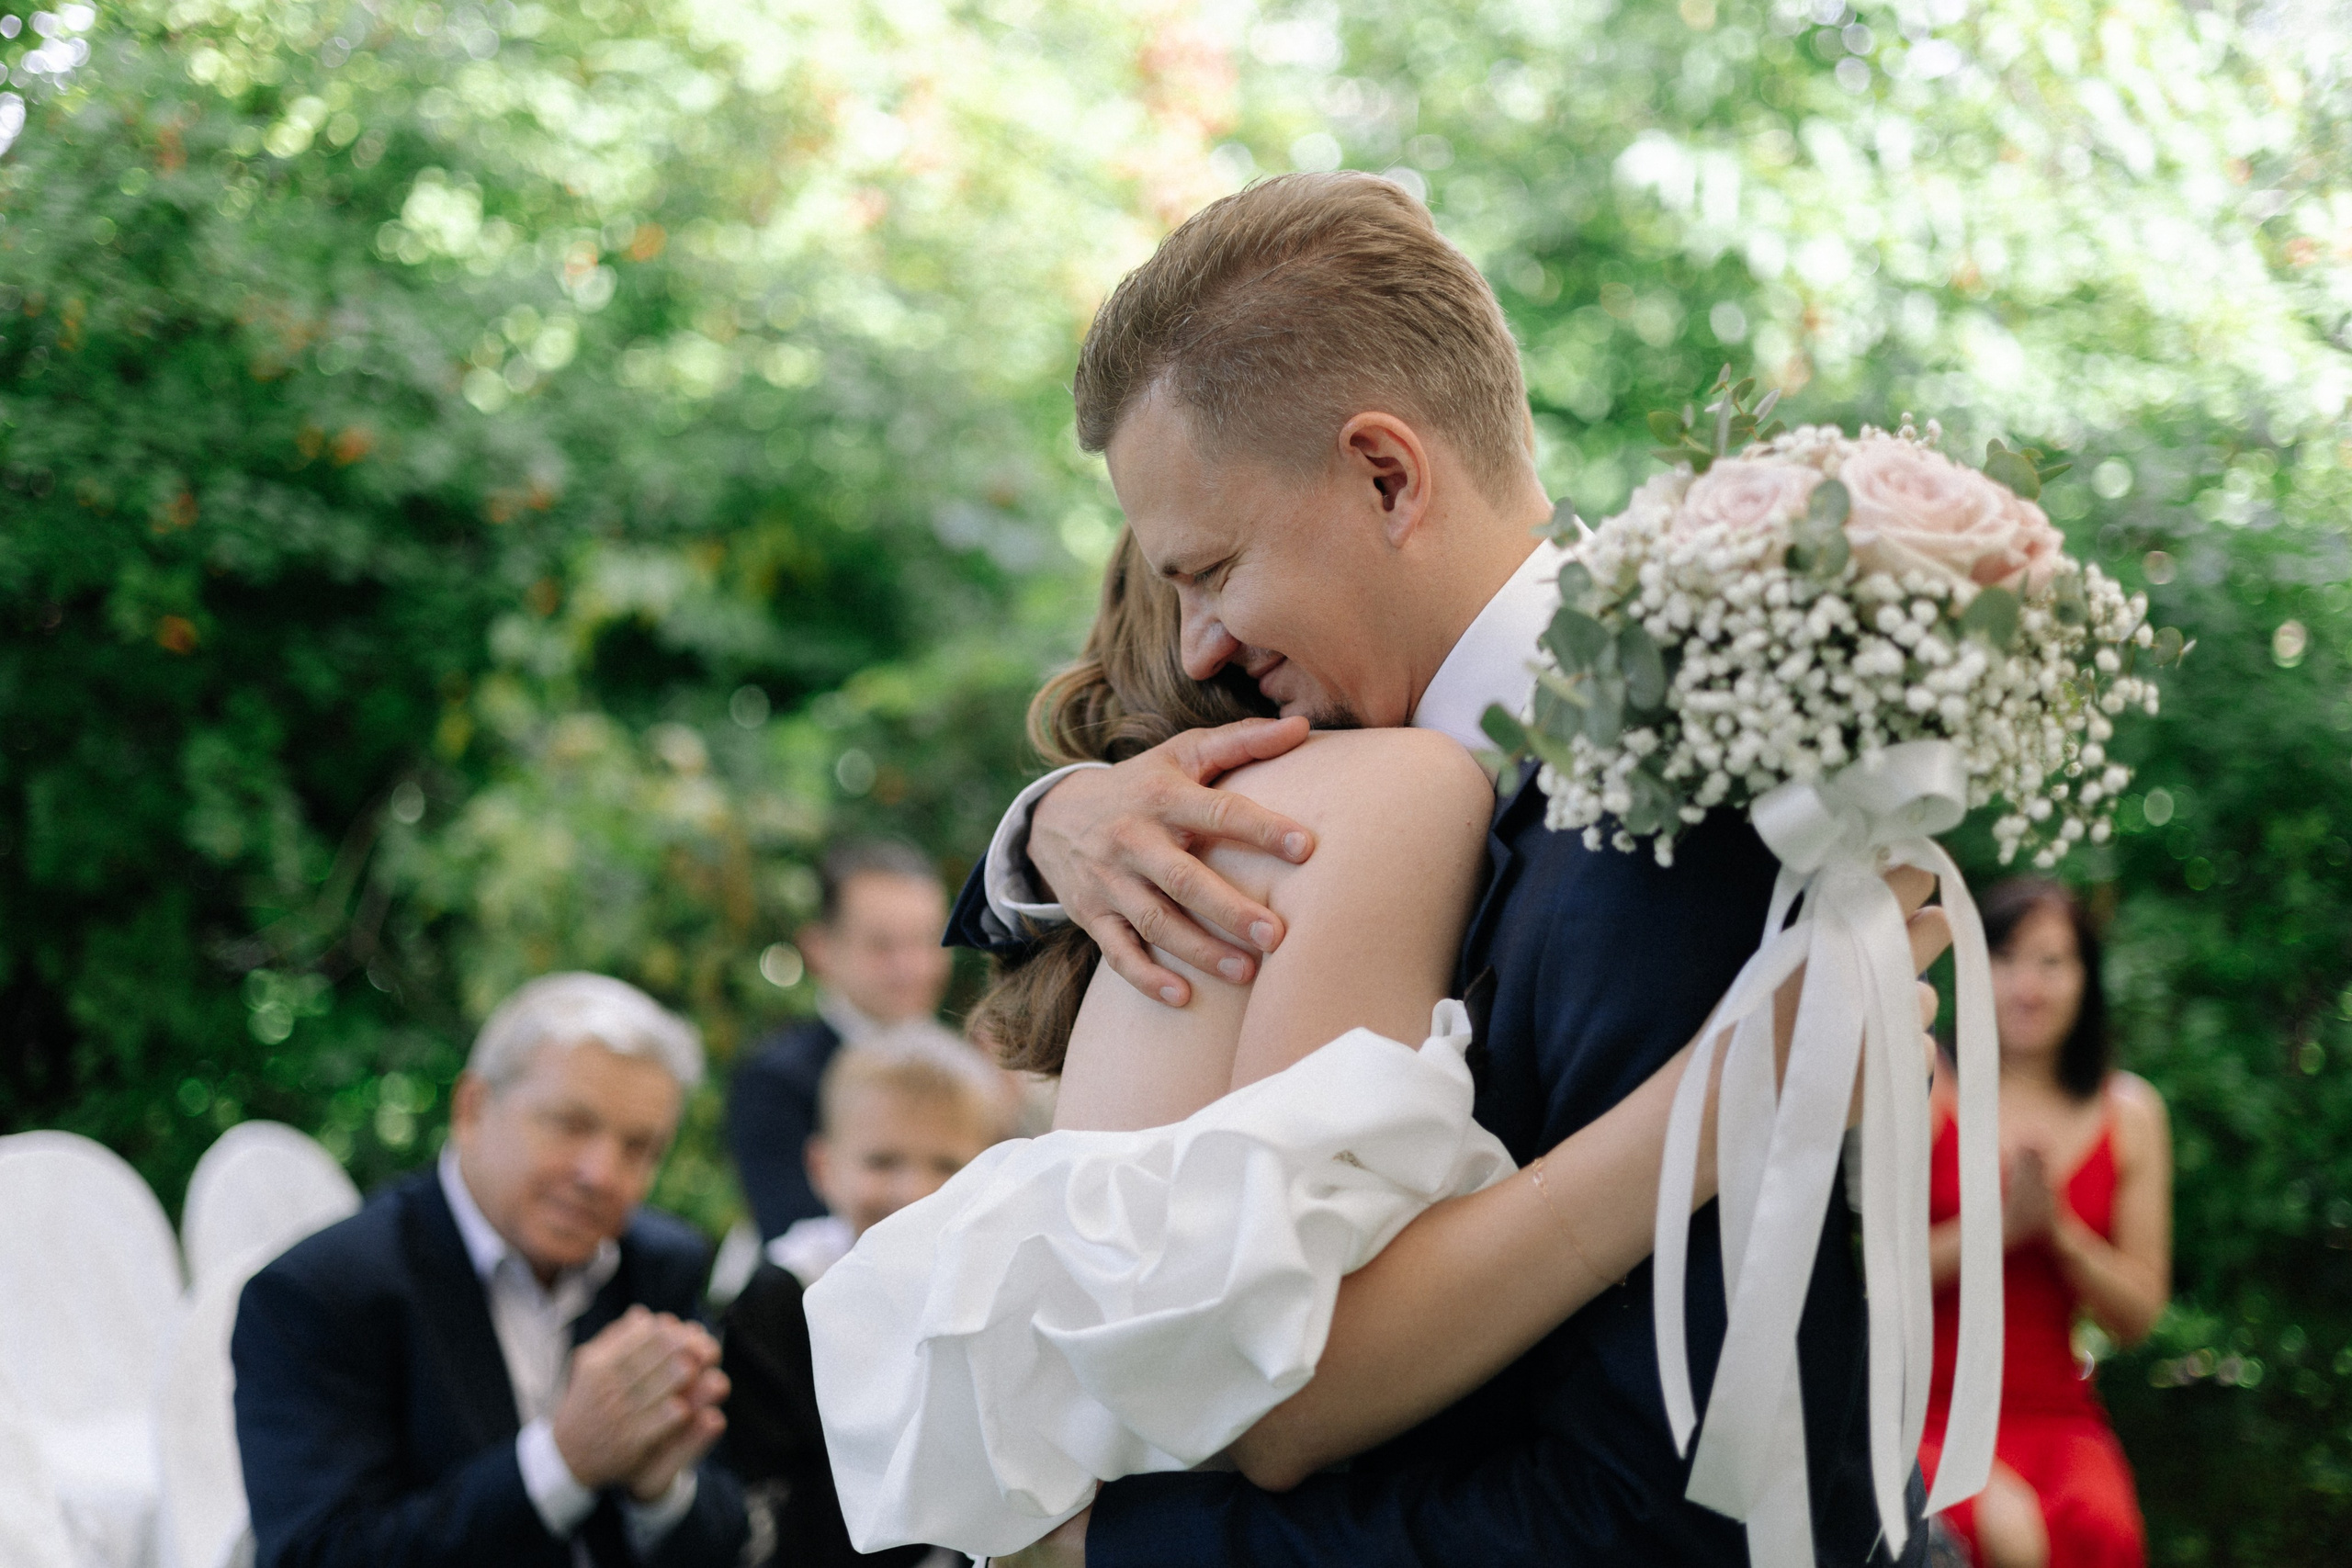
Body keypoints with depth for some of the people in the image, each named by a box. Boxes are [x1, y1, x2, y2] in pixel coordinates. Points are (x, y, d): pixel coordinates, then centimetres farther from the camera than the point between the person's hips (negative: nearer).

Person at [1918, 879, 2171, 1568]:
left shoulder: (2129, 1112, 10)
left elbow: (2138, 1317, 9)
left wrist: (2059, 1229, -7)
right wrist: (2002, 1225, -15)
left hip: (2056, 1415, 3)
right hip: (1926, 1408, -3)